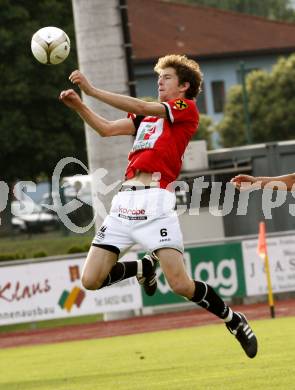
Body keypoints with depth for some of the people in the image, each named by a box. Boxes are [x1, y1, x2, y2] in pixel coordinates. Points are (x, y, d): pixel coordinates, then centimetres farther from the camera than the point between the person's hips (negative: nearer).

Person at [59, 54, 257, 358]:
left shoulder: (187, 108, 4)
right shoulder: (149, 115, 25)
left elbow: (140, 107, -8)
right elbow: (106, 129, 24)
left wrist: (91, 90, -10)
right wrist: (78, 106, 7)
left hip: (155, 202, -7)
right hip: (124, 203, 7)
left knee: (180, 285, -15)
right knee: (91, 280, -4)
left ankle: (234, 321, 9)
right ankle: (144, 268, 24)